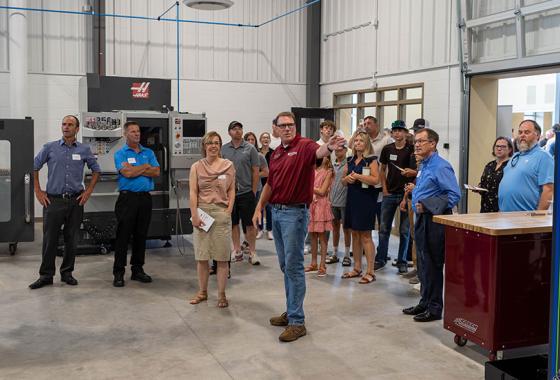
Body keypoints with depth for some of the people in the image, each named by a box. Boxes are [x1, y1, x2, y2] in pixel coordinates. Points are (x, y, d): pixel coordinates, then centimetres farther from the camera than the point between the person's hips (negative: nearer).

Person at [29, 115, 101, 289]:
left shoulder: (84, 150, 5)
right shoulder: (50, 148, 2)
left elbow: (96, 170, 14)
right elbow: (34, 167, 9)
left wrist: (88, 191, 6)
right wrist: (38, 191, 3)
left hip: (76, 201, 1)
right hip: (53, 200, -1)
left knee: (71, 239, 7)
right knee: (50, 239, 0)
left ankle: (67, 273, 19)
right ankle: (46, 275, 10)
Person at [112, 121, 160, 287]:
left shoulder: (149, 153, 14)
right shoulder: (120, 153, 1)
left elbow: (156, 172, -1)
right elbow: (127, 172, -15)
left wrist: (135, 170, -9)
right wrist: (146, 166, -4)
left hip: (145, 197, 4)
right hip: (127, 197, -4)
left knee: (141, 235, 9)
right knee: (123, 235, -3)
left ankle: (137, 269, 19)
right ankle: (118, 272, 2)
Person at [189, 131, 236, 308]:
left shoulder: (228, 165, 6)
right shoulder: (196, 167, 6)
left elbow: (231, 191, 8)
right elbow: (193, 193, 2)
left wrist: (229, 210, -4)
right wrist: (194, 215, -6)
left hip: (221, 212, -1)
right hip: (202, 211, 1)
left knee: (222, 257, 1)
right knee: (201, 256, 6)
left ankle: (221, 294, 10)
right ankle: (202, 292, 20)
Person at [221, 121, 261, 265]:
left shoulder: (250, 149, -1)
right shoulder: (224, 149, 6)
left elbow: (255, 172, 0)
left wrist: (254, 192, -3)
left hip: (246, 192, -2)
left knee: (249, 224, 1)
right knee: (234, 223, 10)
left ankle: (252, 252, 9)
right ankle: (237, 251, 20)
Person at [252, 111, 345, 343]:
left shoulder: (304, 145, -10)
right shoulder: (276, 153, 14)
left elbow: (317, 152, -34)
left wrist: (329, 147, -56)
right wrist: (259, 208, 16)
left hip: (294, 213, -8)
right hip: (276, 212, 8)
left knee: (293, 266, -7)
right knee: (285, 266, 15)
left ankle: (297, 322, -1)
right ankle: (291, 311, 27)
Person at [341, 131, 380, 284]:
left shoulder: (371, 160, -6)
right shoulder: (350, 160, 14)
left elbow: (375, 180, -17)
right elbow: (343, 180, 20)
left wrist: (358, 176, -18)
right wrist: (347, 178, -2)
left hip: (366, 200, -7)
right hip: (352, 199, 7)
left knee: (365, 236, -6)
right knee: (354, 234, 11)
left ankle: (370, 272, -1)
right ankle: (357, 268, 20)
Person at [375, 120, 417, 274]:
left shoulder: (411, 149, -5)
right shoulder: (387, 149, 6)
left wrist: (411, 172, -25)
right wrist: (384, 188, 7)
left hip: (406, 193, -3)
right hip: (390, 193, 3)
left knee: (404, 230, 4)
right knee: (384, 228, 7)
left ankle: (402, 262, 13)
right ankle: (380, 259, 17)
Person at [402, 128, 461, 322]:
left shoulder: (440, 167, -16)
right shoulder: (424, 166, 15)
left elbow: (454, 195, -22)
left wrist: (427, 205, -22)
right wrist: (414, 190, 10)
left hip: (433, 221, -10)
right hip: (422, 219, 10)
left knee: (432, 266, -1)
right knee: (423, 264, 16)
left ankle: (434, 308, 10)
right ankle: (425, 303, 27)